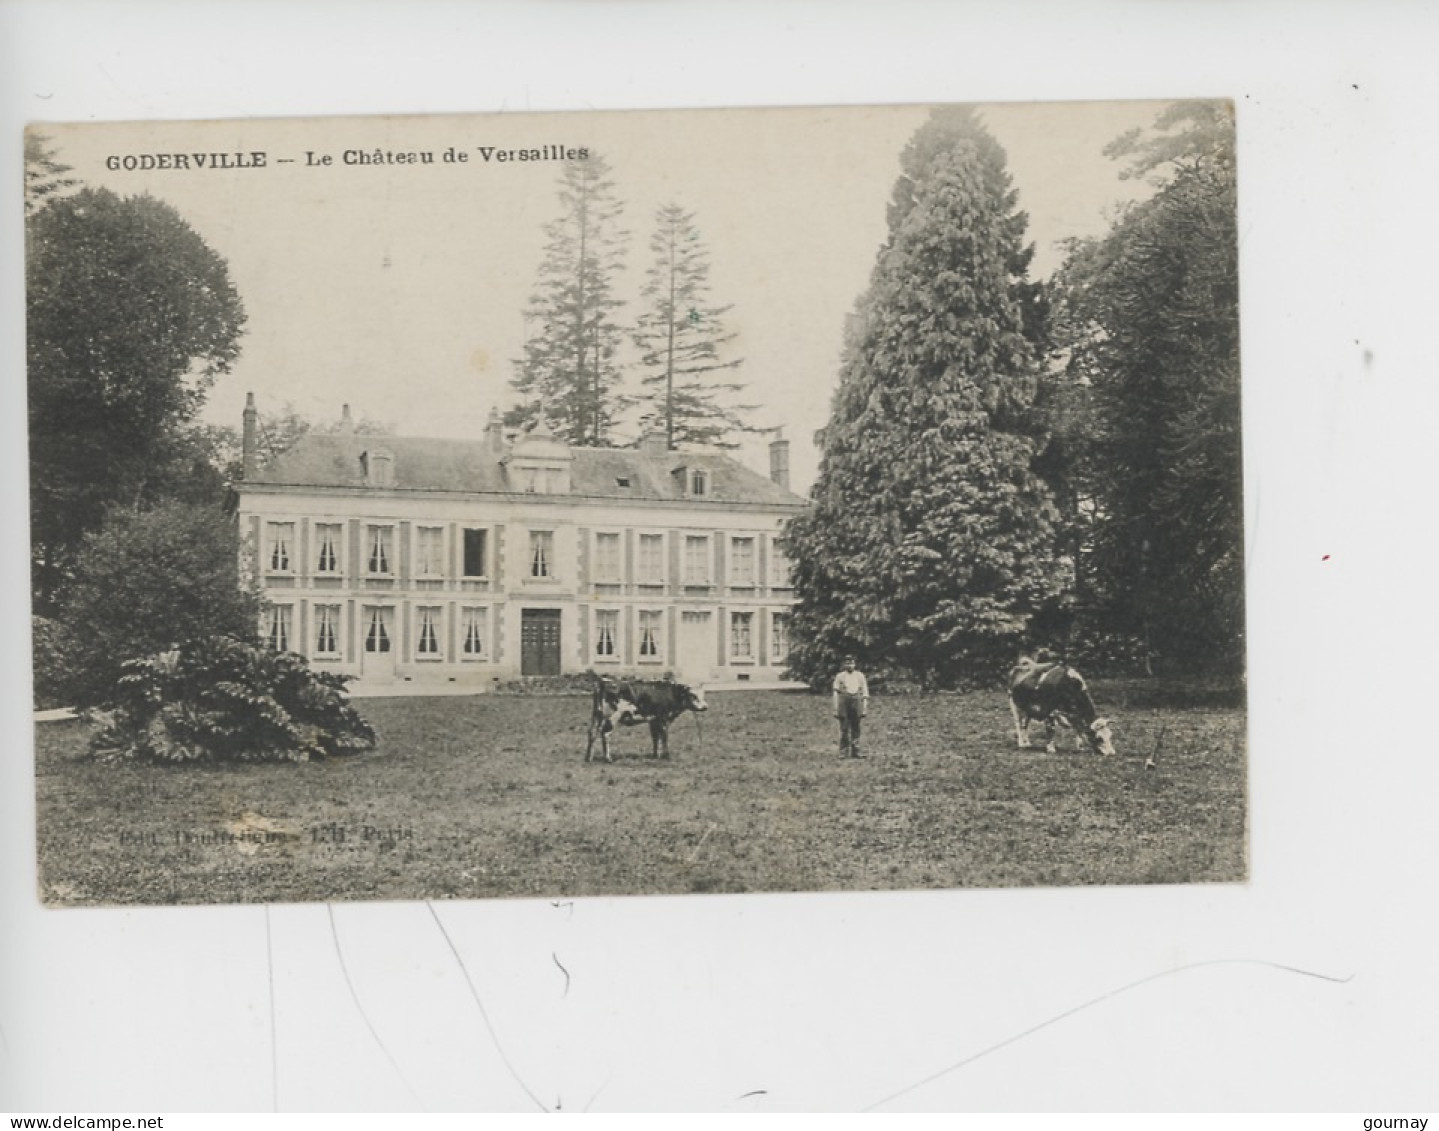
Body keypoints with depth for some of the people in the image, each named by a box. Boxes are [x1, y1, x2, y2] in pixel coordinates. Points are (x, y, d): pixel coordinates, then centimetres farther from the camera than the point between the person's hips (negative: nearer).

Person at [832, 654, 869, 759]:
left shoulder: (860, 676, 10)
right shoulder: (839, 677, 5)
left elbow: (865, 693, 10)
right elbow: (836, 694, 5)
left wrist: (864, 708, 4)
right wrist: (836, 710, 0)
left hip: (856, 703, 2)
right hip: (844, 704, -2)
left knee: (856, 729, 3)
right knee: (844, 729, -4)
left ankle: (855, 752, 6)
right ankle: (843, 752, -1)